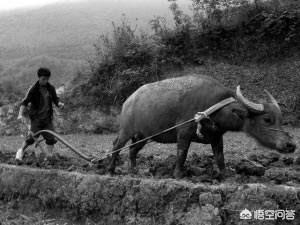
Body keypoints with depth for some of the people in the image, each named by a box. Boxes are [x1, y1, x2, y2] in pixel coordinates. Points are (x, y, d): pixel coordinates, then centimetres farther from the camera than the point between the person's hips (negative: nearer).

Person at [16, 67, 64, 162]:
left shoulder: (51, 88, 4)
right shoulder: (33, 89, -10)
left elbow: (55, 99, 14)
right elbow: (25, 102, -13)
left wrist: (59, 103, -10)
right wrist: (21, 114, -26)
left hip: (47, 117, 4)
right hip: (36, 117, -4)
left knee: (51, 138, -1)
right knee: (32, 137, -11)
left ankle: (49, 156, 10)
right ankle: (21, 151, 13)